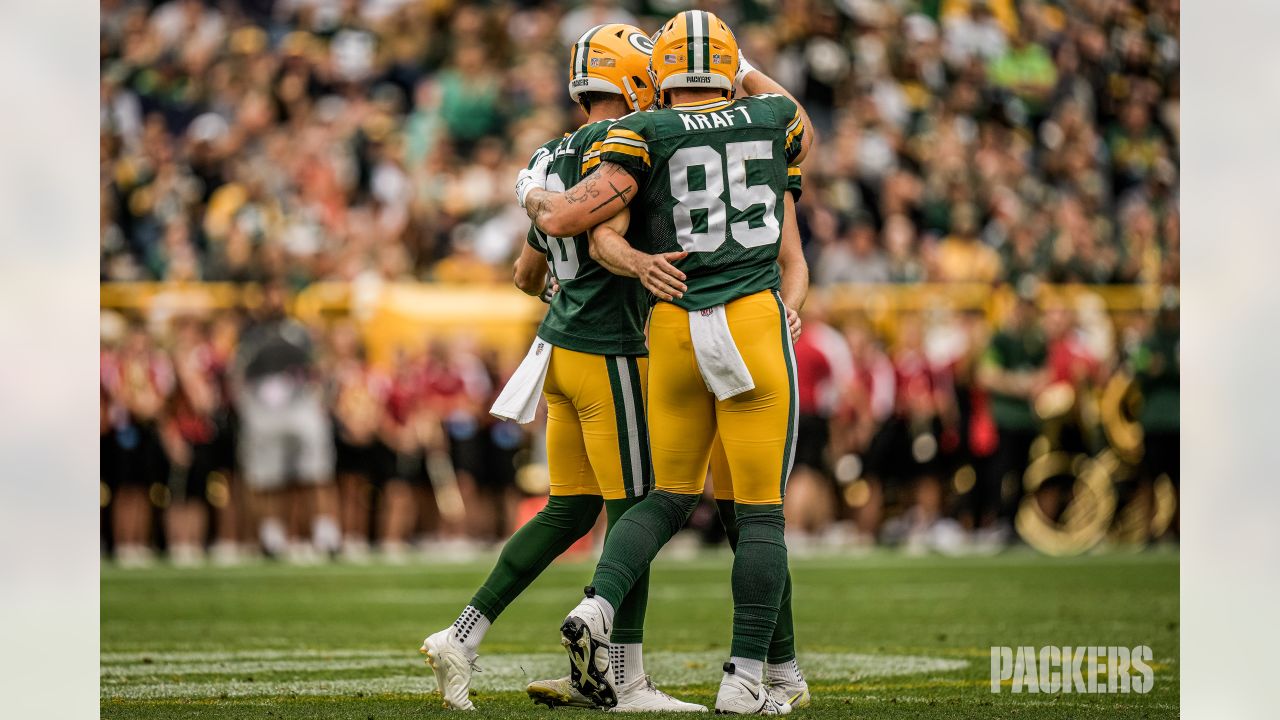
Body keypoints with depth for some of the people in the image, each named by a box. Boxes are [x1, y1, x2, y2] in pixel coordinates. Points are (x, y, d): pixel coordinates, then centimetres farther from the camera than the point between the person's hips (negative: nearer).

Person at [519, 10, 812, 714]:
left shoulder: (647, 135, 0)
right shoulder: (771, 119, 7)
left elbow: (584, 228, -5)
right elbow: (800, 133, 33)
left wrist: (531, 194, 16)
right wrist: (748, 74, 45)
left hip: (673, 330, 1)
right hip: (755, 324, -1)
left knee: (670, 496, 16)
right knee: (761, 509, 4)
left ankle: (596, 607, -7)